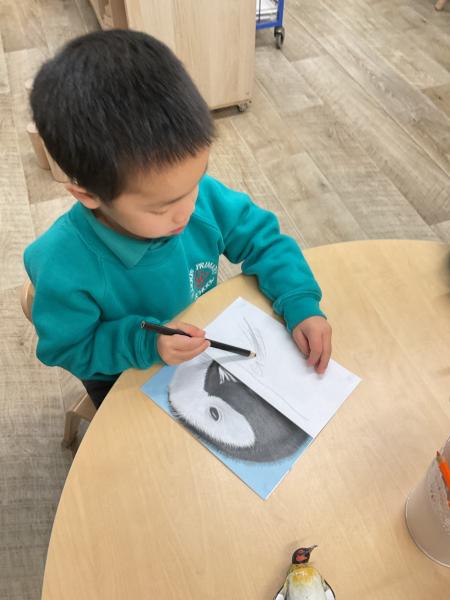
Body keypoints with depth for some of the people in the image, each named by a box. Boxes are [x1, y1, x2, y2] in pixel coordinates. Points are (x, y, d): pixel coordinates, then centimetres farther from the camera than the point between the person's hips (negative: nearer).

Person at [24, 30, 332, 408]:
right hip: (124, 377, -2)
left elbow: (262, 239, -11)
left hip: (208, 344, 3)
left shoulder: (203, 195, -26)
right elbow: (68, 349, -18)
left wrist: (300, 304, -24)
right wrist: (143, 342, -34)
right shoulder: (64, 270, -35)